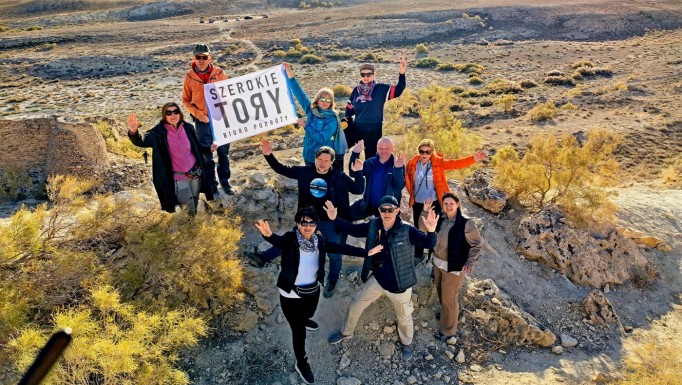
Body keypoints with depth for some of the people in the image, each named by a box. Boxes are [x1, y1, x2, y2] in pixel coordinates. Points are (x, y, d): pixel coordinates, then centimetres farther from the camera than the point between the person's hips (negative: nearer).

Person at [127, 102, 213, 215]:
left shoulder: (188, 127, -2)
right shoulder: (159, 132, -12)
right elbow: (141, 141, -29)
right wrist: (133, 131, -47)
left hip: (195, 173, 3)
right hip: (178, 177, -3)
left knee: (195, 205, 19)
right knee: (189, 206, -1)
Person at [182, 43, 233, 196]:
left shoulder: (219, 73, -4)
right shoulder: (190, 76, -3)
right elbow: (186, 100, 4)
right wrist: (198, 114, -10)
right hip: (202, 121, 0)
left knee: (224, 152, 10)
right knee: (206, 155, 7)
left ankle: (225, 180, 26)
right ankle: (211, 184, 20)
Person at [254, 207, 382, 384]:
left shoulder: (320, 241, -12)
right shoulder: (290, 240, -26)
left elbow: (341, 248, -7)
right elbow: (278, 241, -46)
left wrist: (366, 252, -7)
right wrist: (268, 235, -70)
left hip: (313, 292, 5)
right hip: (292, 296, -5)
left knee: (307, 316, 34)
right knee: (298, 330, 8)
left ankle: (302, 320, 72)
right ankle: (301, 363, 35)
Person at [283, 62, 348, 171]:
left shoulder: (332, 119, -13)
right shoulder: (311, 110, 0)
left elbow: (321, 138, -21)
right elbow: (299, 93, -1)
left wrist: (305, 126, -15)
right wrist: (289, 72, -5)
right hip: (309, 156, 5)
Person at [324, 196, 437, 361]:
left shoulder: (407, 230, -25)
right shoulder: (373, 225, -12)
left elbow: (428, 244, -32)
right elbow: (353, 229, 0)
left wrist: (431, 231, -53)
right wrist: (335, 218, -11)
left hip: (399, 285, -4)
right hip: (377, 280, 4)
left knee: (404, 317, 19)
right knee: (355, 305, 18)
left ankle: (406, 344, 51)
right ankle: (345, 333, 47)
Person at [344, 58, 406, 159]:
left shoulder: (381, 89, -6)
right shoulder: (356, 90, 4)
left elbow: (398, 90, -13)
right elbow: (350, 108, 11)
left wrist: (402, 73, -25)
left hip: (374, 130, -3)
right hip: (357, 128, 3)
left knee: (371, 157, 10)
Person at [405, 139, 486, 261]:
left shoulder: (438, 162, -11)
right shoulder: (412, 164, -5)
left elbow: (455, 164, -22)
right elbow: (407, 179, 9)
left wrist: (473, 159, -35)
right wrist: (411, 193, 6)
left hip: (434, 203, -2)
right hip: (417, 203, 3)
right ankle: (418, 255, 33)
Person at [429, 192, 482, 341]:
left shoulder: (466, 224, -19)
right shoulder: (441, 220, -2)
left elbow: (476, 245, -13)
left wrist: (470, 263, -23)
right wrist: (425, 213, -13)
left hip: (453, 267, -6)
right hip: (437, 263, 6)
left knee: (449, 299, 6)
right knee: (440, 291, 25)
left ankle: (448, 330, 24)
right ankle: (445, 312, 52)